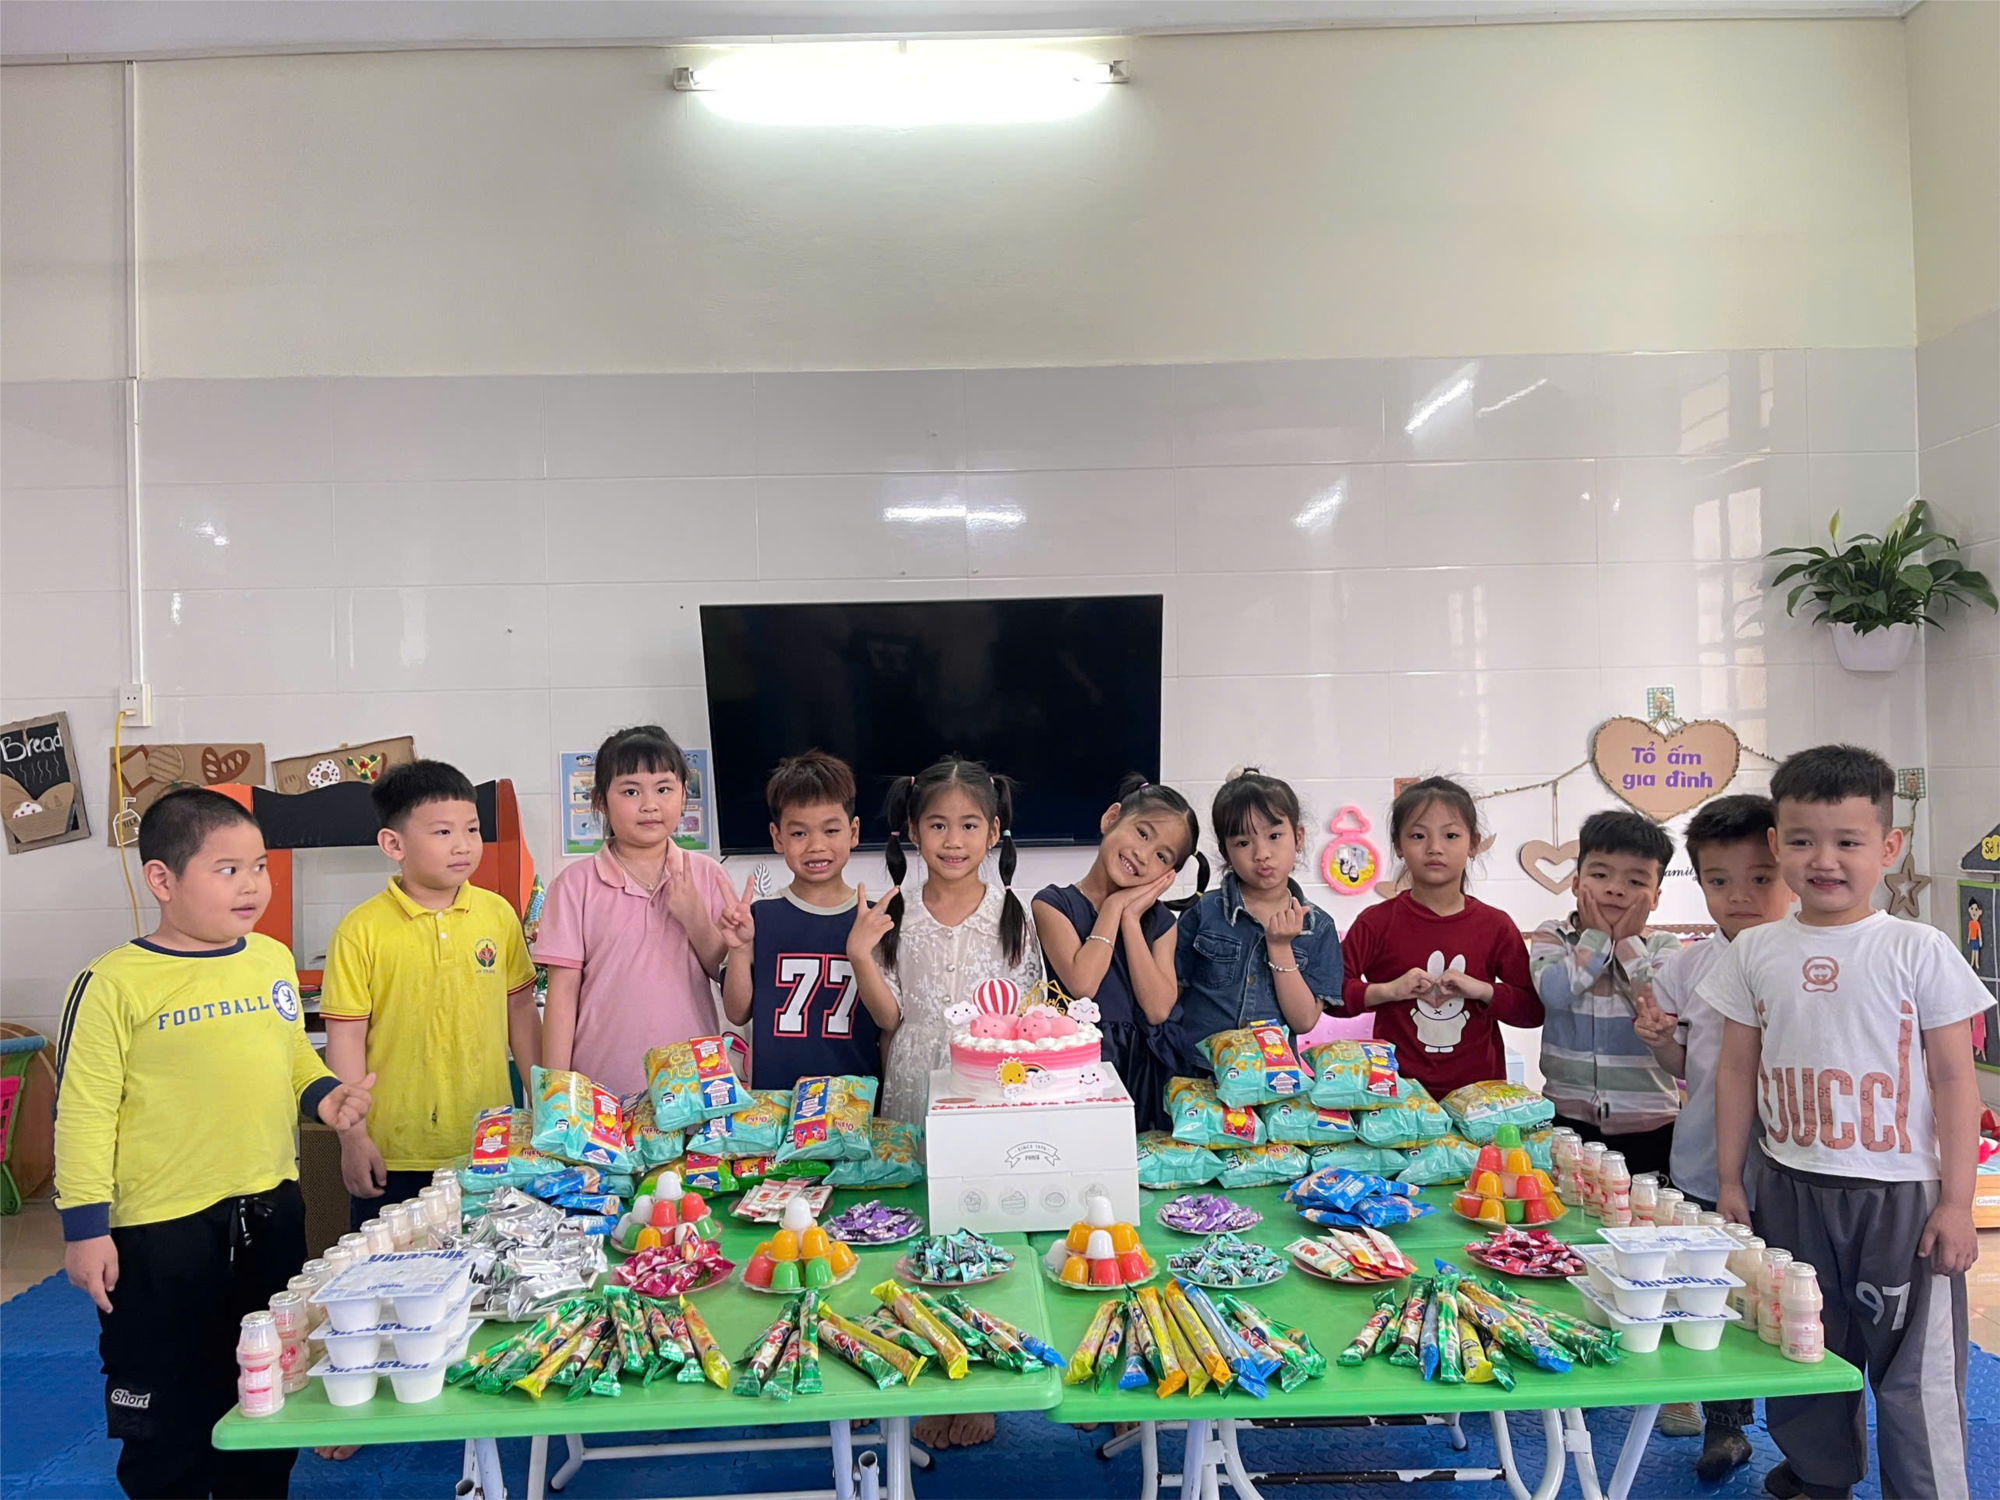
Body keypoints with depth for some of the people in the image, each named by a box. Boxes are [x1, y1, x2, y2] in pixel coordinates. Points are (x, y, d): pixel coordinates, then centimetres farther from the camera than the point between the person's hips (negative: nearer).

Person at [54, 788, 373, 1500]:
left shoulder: (274, 960, 4)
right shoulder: (116, 984, -14)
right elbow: (83, 1112, -11)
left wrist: (325, 1095, -2)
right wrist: (85, 1226, -11)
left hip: (271, 1213, 6)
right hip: (162, 1230, -5)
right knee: (167, 1415, 11)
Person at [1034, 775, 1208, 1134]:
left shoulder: (1160, 920, 13)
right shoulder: (1053, 903, 2)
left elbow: (1158, 1008, -3)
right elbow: (1083, 984, -15)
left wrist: (1131, 919, -4)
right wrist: (1115, 907, -4)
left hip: (1147, 1068, 3)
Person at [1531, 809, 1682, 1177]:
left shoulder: (1663, 946, 2)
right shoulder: (1551, 936, 1)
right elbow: (1554, 991, -19)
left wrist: (1627, 941, -10)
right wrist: (1597, 936, -10)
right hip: (1567, 1116, 0)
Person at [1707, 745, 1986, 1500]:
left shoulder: (1920, 950, -6)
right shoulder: (1756, 952, 1)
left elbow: (1954, 1079, -4)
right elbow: (1737, 1071, 7)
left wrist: (1956, 1201, -6)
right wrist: (1730, 1180, 7)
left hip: (1900, 1192, -3)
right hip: (1790, 1189, 3)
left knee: (1914, 1367, 4)